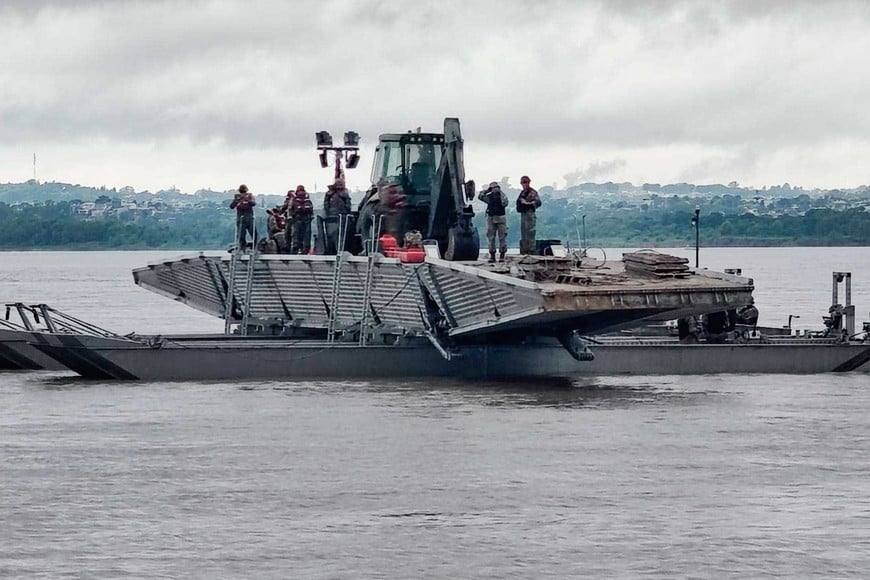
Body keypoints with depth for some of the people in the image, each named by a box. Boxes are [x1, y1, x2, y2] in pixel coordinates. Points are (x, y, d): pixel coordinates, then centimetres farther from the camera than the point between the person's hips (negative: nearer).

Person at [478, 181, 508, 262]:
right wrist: (487, 190, -1)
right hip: (491, 218, 3)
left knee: (502, 237, -3)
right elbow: (480, 196, -1)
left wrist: (501, 193, -13)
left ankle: (502, 255, 0)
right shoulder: (489, 197, 9)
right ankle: (492, 255, 8)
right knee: (491, 238, 3)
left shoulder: (502, 195, 2)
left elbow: (505, 203, -16)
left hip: (500, 218, -3)